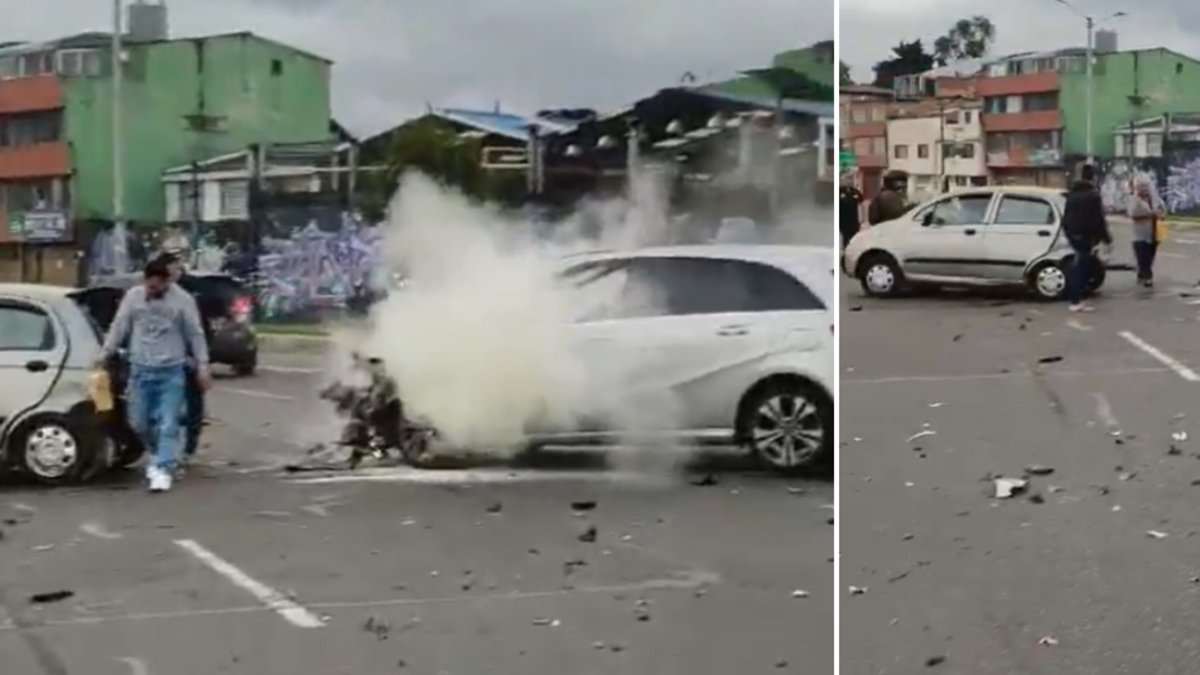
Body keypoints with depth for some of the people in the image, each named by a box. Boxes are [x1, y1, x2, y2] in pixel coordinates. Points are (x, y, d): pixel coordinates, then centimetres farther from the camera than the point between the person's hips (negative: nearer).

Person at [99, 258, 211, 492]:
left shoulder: (182, 300, -2)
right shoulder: (132, 296, 4)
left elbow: (195, 335, 1)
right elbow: (119, 328, 9)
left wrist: (202, 365, -2)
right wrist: (104, 354, 5)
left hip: (171, 371, -3)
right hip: (140, 370, 3)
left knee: (168, 424, -7)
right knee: (139, 422, 8)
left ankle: (163, 470, -5)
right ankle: (160, 456, 31)